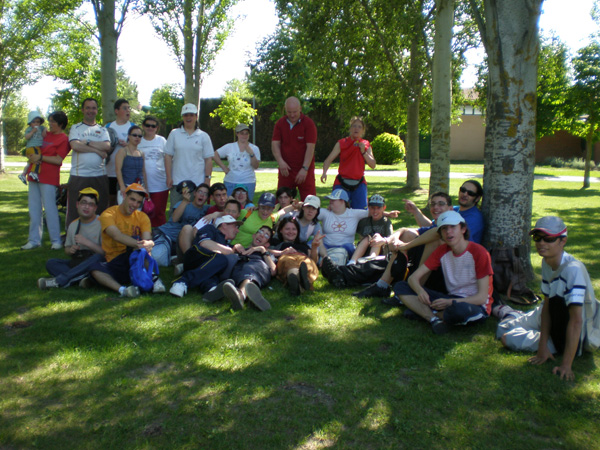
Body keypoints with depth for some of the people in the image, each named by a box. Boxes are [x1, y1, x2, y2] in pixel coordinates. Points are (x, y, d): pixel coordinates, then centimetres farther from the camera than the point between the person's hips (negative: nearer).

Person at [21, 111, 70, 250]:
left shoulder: (63, 139, -6)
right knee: (34, 209, 9)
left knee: (49, 208, -6)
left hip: (48, 178, -8)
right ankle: (34, 240, 16)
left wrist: (40, 157, -14)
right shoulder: (45, 134, 14)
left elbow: (58, 160, -14)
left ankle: (56, 240, 4)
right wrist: (32, 158, 5)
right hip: (35, 176, 8)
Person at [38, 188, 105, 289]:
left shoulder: (101, 224, -7)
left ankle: (59, 280, -34)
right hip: (76, 263, 5)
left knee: (98, 257, -38)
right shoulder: (73, 225, 12)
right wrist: (70, 250, -3)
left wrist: (87, 242, -20)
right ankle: (83, 279, -32)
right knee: (51, 263, -13)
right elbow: (67, 248, 21)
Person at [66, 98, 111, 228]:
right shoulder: (75, 128, 8)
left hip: (100, 176, 3)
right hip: (79, 176, -2)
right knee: (75, 212, 0)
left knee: (101, 210, 5)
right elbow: (75, 145, -10)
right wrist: (98, 150, -8)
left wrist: (87, 142, -9)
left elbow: (107, 147, -3)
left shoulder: (102, 130, 15)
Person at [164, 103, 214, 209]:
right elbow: (168, 156, 6)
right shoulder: (174, 134, 8)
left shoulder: (204, 136, 6)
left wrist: (207, 179, -3)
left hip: (197, 183, -1)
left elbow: (208, 159, 4)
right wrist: (169, 177, -1)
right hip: (177, 182, 1)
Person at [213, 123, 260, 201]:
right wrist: (223, 167, 1)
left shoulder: (254, 148, 4)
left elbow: (256, 166, -3)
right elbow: (214, 156, 9)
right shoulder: (229, 147, 6)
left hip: (248, 183, -1)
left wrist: (251, 153, -14)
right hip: (230, 183, 1)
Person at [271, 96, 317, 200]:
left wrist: (305, 168, -18)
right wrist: (280, 161, -16)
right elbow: (275, 144, 2)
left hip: (305, 170, -3)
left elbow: (310, 147, -10)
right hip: (285, 169, 3)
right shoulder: (280, 123, 7)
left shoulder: (308, 123, -4)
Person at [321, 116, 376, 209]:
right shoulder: (341, 143, 3)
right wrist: (324, 173, -23)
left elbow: (373, 165, 1)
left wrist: (363, 152, -11)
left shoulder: (366, 145, 9)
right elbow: (328, 160, -4)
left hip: (359, 184, 2)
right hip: (341, 184, -2)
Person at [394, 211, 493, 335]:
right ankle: (434, 319, -24)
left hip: (476, 305, -5)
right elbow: (413, 277, -2)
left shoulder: (478, 253, -13)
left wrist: (450, 302, -29)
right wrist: (420, 291, -26)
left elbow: (482, 297, -16)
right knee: (400, 287, -7)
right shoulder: (442, 251, 2)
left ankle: (423, 312, -13)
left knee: (458, 309, -44)